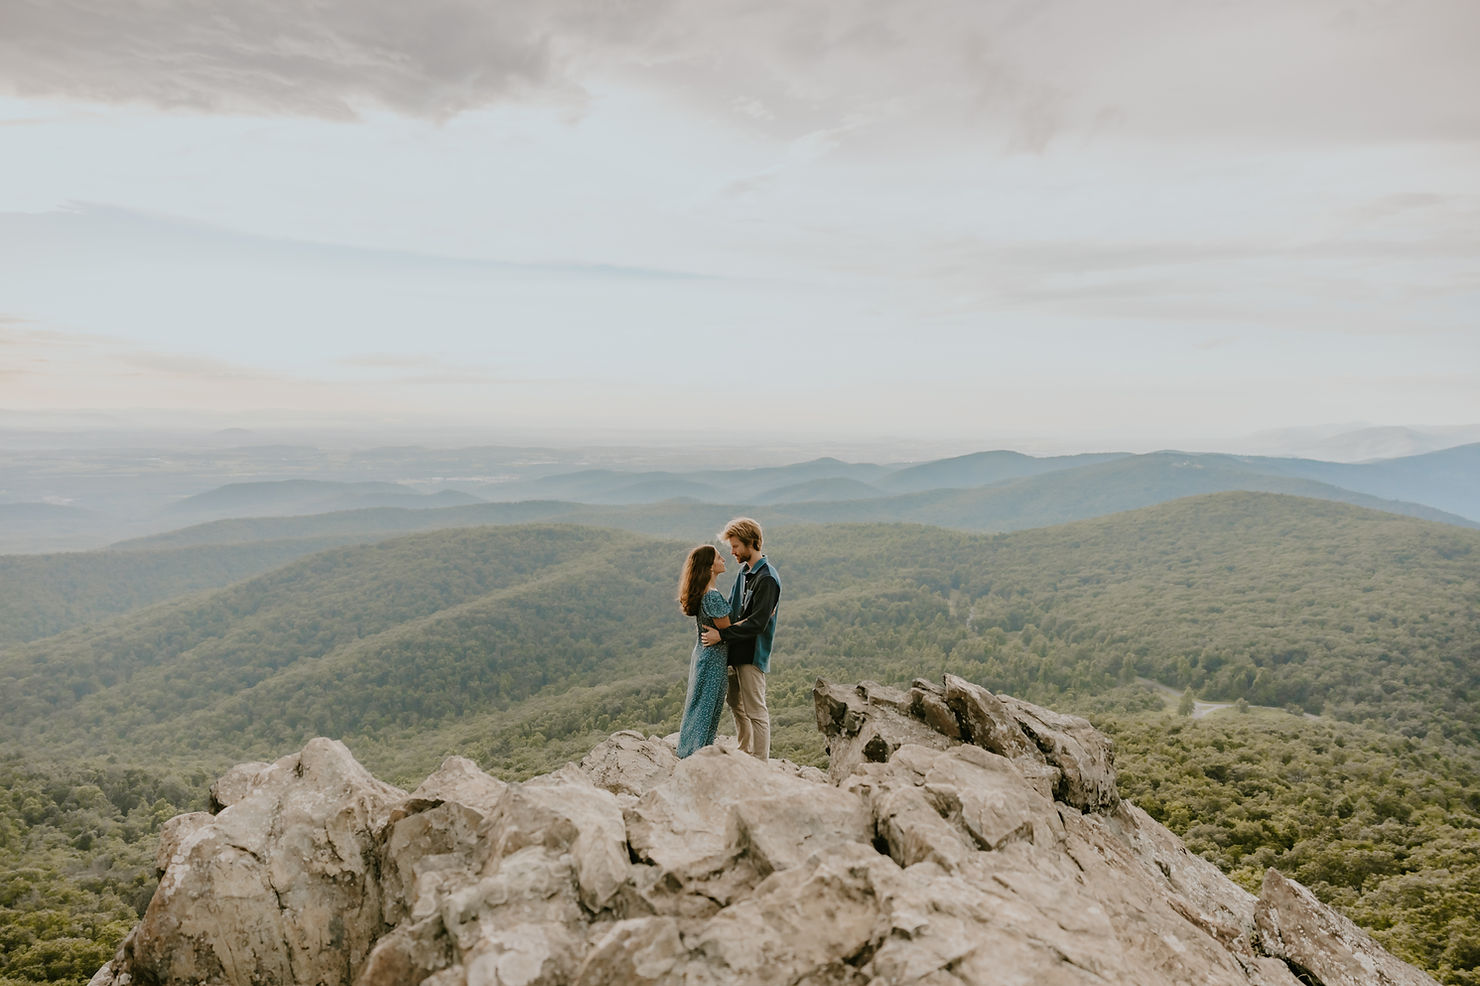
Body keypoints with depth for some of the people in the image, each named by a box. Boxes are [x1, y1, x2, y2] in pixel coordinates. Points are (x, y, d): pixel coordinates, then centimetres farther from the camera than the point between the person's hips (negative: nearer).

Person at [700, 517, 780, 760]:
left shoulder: (767, 578, -17)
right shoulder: (743, 572, 12)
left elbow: (757, 623, -23)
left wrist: (722, 635, -22)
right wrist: (716, 628, -3)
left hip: (753, 655, -10)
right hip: (736, 651, 10)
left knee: (756, 712, -2)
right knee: (736, 704, 19)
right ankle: (744, 755, 33)